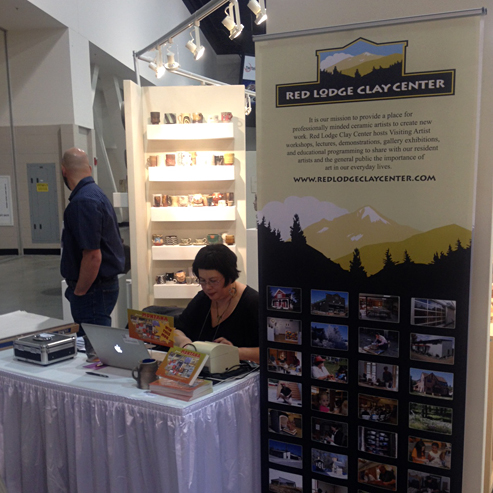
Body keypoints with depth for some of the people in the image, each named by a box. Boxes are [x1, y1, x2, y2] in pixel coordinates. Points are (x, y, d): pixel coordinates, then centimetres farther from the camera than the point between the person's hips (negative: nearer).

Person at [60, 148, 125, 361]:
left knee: (95, 352, -2)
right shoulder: (96, 194, 11)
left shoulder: (83, 202, -20)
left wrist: (79, 292, -12)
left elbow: (92, 256, -25)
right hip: (105, 284, 10)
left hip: (93, 290, -10)